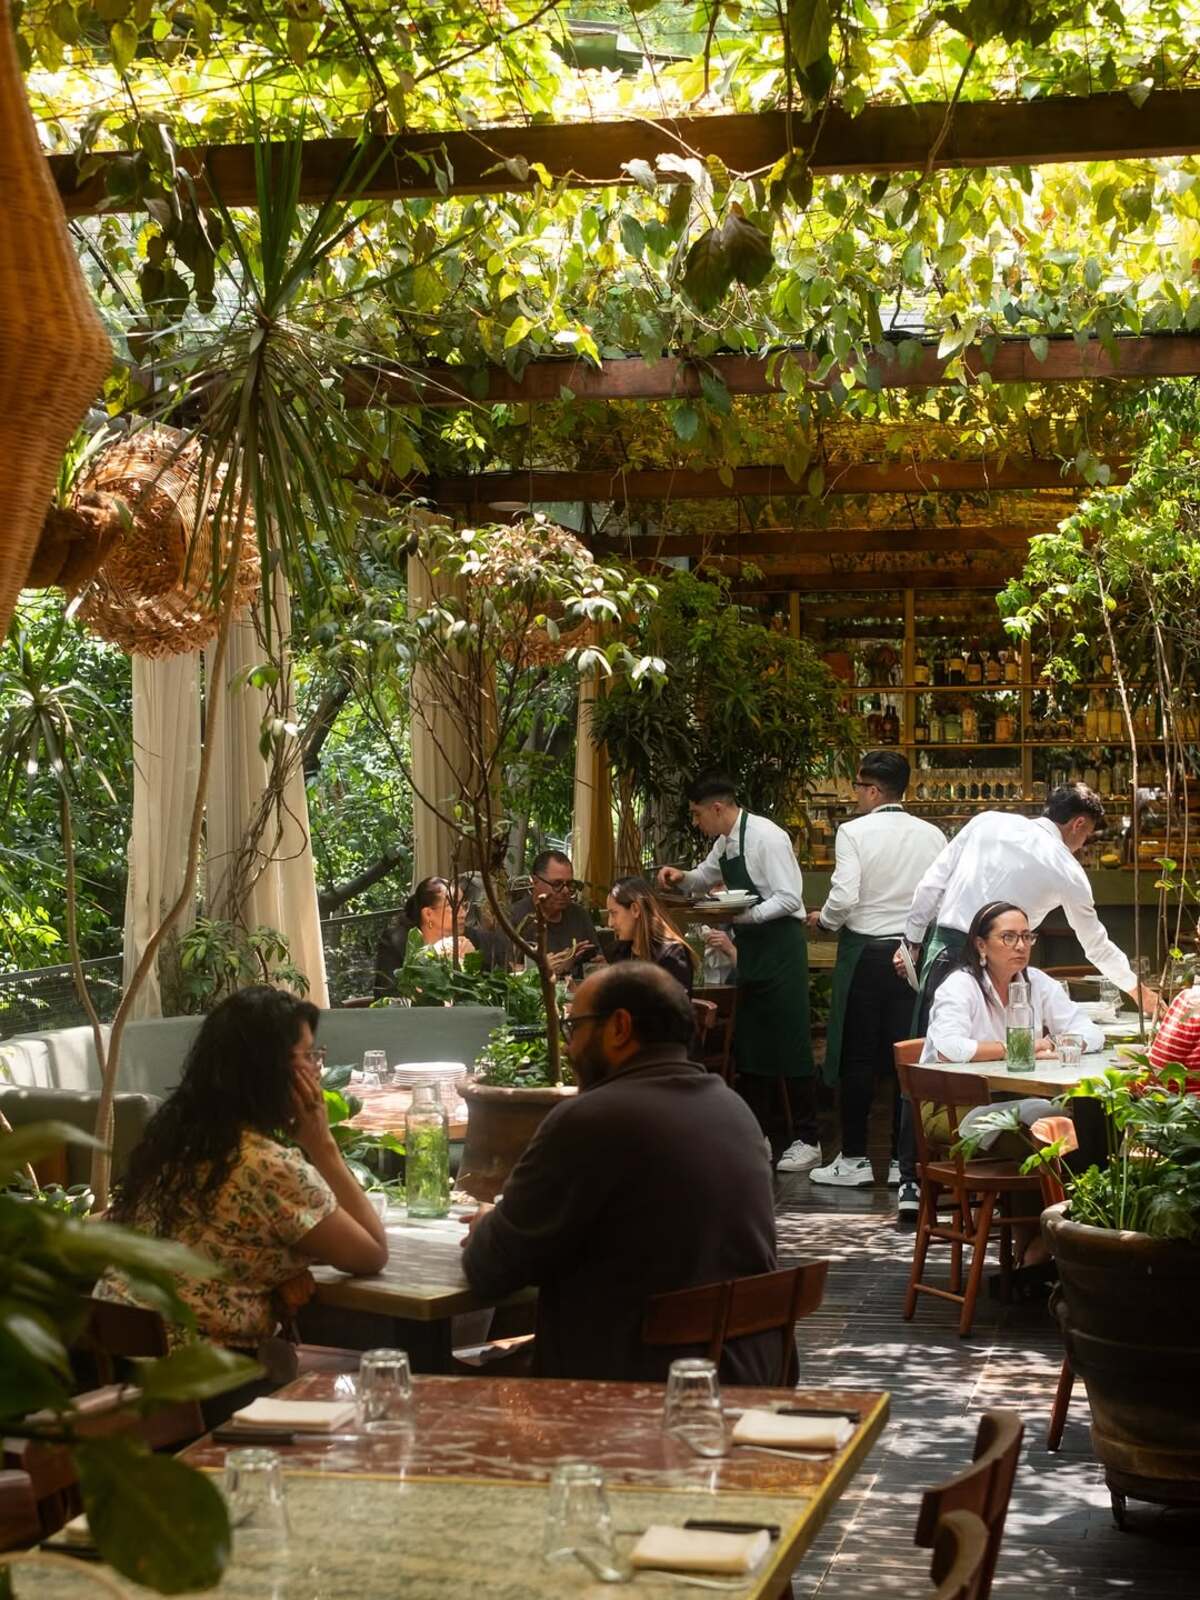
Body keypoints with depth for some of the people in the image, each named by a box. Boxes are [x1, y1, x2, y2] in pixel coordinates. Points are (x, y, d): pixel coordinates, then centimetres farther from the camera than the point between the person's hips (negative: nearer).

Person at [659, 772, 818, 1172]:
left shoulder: (766, 837, -18)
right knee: (748, 1041, 11)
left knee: (789, 1043, -4)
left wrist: (744, 915, -26)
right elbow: (705, 876, 26)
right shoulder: (725, 843, 7)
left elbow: (790, 898, -21)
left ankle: (806, 1140, 4)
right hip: (748, 947, 9)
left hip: (780, 945, -9)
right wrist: (681, 878, 5)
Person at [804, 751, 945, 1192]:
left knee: (858, 1056, 4)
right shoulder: (933, 836, 3)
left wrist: (823, 922, 1)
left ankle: (854, 1159, 7)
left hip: (865, 952, -3)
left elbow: (843, 897, -18)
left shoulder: (854, 832, -10)